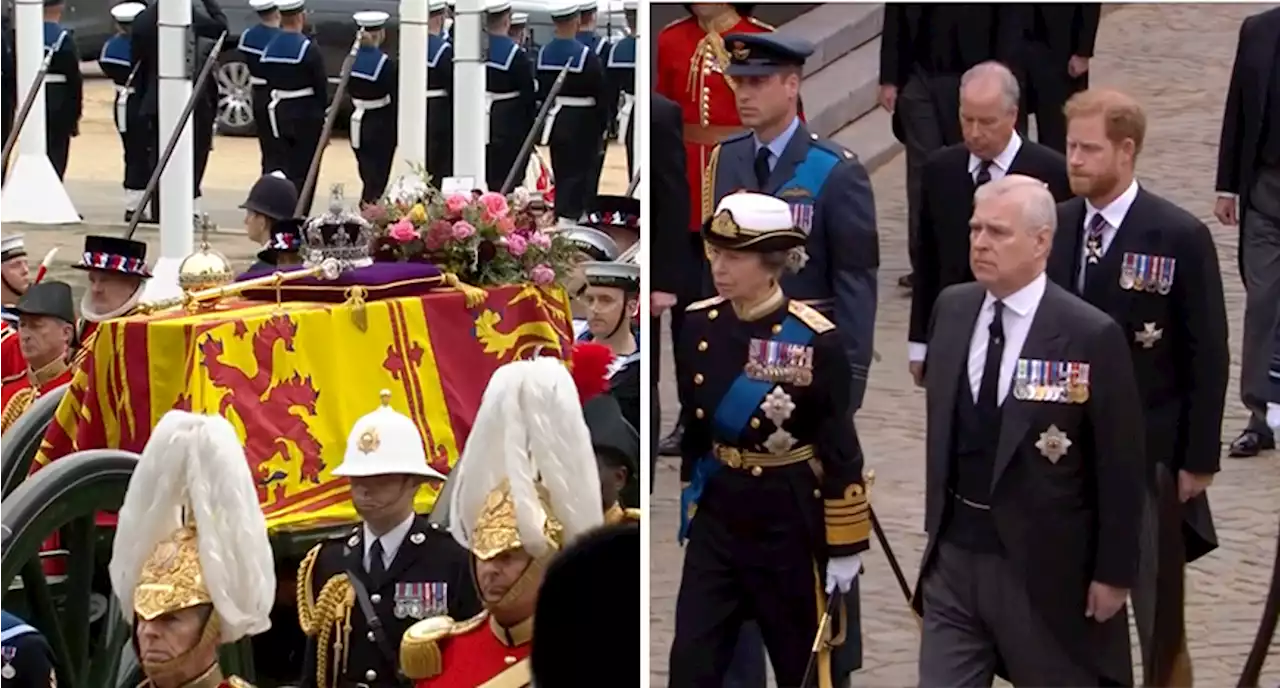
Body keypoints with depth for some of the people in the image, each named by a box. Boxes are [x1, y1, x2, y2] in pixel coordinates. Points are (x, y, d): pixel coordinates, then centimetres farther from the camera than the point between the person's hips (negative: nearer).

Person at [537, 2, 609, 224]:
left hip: (554, 121, 6)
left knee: (562, 173, 17)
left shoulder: (543, 54, 0)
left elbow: (540, 91, 7)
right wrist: (603, 125, 0)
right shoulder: (586, 56, -17)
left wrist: (545, 124, 15)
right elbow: (600, 94, -12)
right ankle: (567, 219, -11)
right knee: (578, 173, -1)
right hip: (581, 123, -6)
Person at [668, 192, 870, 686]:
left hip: (790, 518, -4)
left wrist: (845, 546, -8)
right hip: (717, 513, 4)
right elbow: (689, 426, 10)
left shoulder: (814, 340, -15)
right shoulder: (698, 326, -1)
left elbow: (840, 449, -10)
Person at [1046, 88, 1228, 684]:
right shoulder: (1052, 228, 3)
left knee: (1158, 615, 5)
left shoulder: (1180, 238, -10)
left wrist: (1200, 458, -8)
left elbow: (1208, 357, -7)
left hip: (1148, 456, -4)